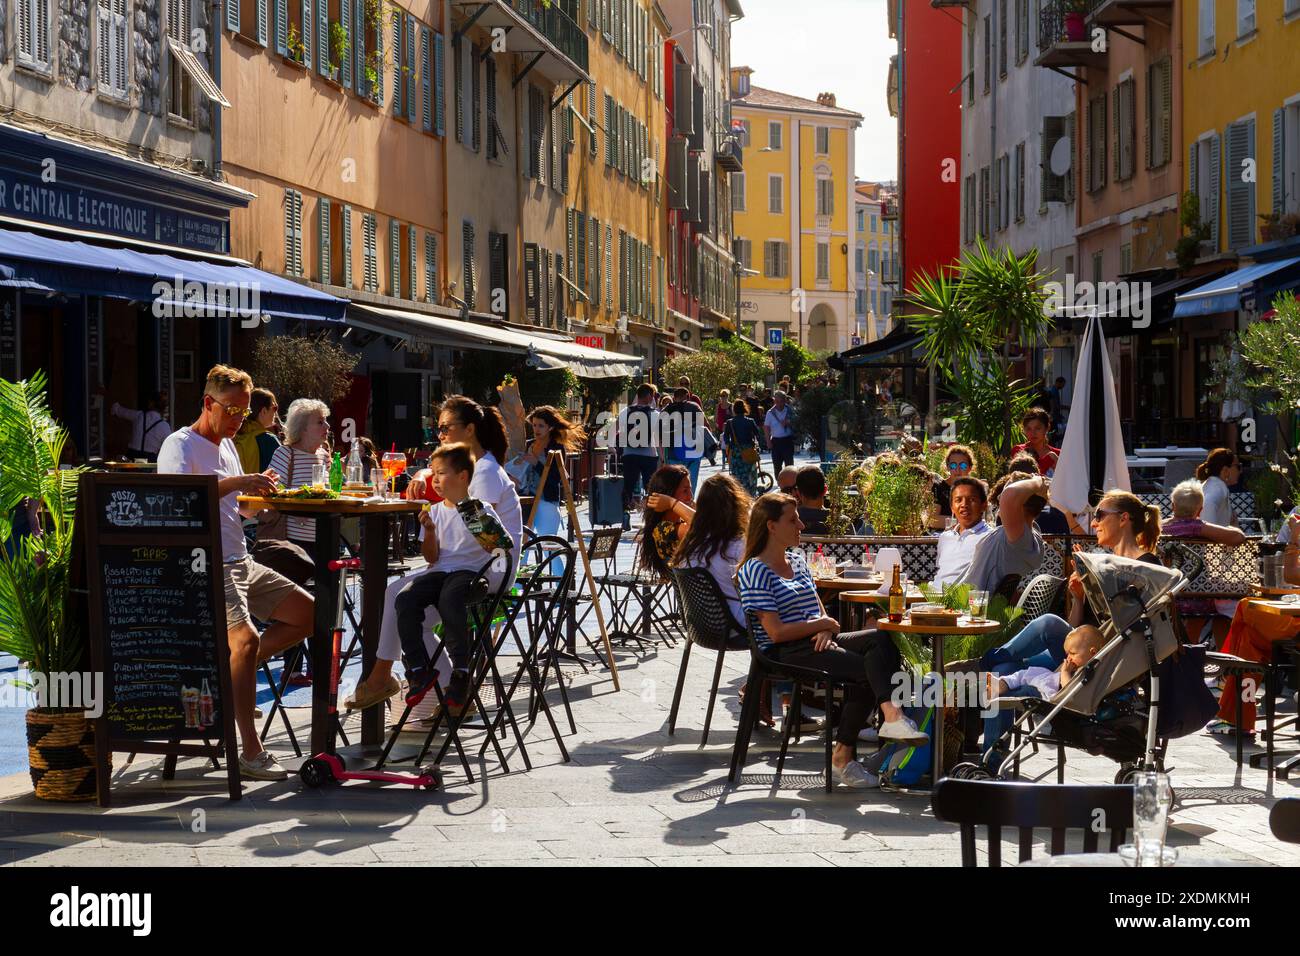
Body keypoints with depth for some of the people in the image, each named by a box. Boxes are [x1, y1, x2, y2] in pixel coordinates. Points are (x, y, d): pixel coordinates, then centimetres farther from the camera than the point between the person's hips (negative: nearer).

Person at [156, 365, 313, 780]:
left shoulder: (226, 445, 19)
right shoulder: (179, 445, -8)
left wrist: (256, 490, 5)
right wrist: (235, 483, -33)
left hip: (241, 564, 9)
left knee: (309, 613, 5)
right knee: (247, 638, -28)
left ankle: (229, 667, 6)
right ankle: (251, 753, -24)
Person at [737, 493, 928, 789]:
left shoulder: (798, 560, 21)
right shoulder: (756, 571, -6)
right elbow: (776, 632, -14)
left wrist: (826, 631, -5)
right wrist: (823, 623, -5)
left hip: (816, 642, 8)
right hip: (783, 654, -7)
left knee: (881, 640, -21)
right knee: (866, 669, -27)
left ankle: (892, 716, -32)